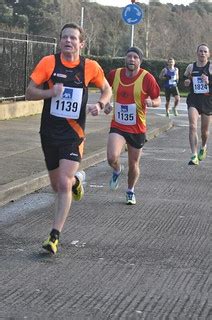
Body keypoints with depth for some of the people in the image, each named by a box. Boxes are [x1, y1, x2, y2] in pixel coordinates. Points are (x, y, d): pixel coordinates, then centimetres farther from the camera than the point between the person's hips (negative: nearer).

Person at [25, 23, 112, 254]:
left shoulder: (90, 67, -2)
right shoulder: (48, 63, -5)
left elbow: (107, 90, 14)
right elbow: (29, 93, -4)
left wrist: (100, 104, -7)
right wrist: (50, 92, -22)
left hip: (73, 134, -2)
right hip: (49, 132, 2)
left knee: (63, 185, -15)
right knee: (57, 186, 15)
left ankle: (54, 237, -8)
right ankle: (76, 180, 52)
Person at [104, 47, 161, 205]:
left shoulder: (147, 78, -10)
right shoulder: (114, 74, -2)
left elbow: (158, 100, -2)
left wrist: (151, 102, -25)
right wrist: (106, 103, 2)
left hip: (137, 128, -1)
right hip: (117, 126, 1)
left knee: (133, 164, 11)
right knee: (112, 157, -21)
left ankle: (131, 191, 39)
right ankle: (117, 170, 16)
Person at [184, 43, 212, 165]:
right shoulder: (191, 67, 5)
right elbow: (185, 81, 19)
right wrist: (187, 82, -3)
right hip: (193, 100, 1)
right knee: (192, 126, -16)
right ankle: (194, 156, -19)